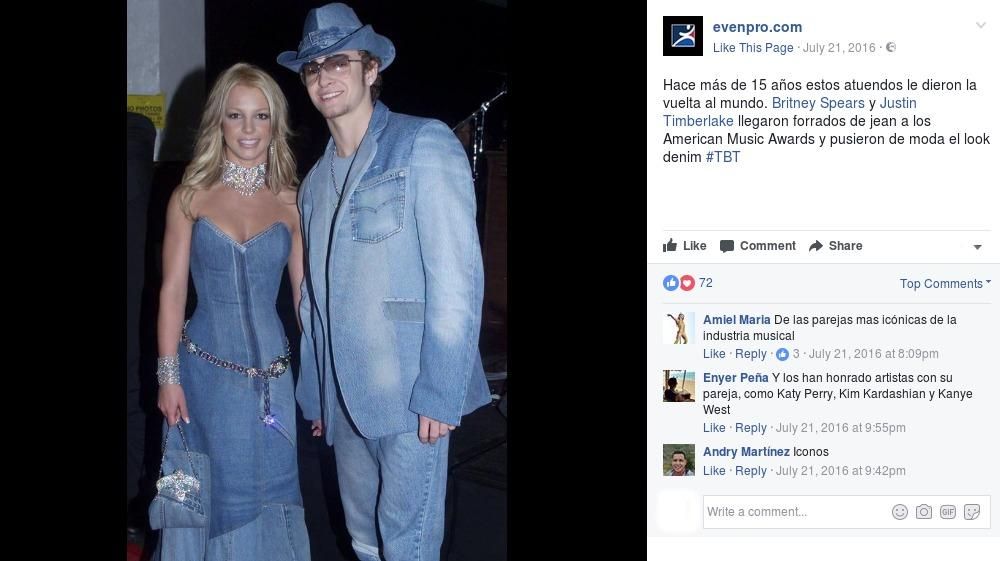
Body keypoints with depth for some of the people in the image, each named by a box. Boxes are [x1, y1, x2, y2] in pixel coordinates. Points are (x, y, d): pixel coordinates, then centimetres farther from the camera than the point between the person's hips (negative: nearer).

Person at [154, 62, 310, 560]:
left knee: (273, 488, 8)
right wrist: (168, 376, -4)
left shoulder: (289, 202, 2)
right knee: (222, 491, 8)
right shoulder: (191, 196, -1)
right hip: (207, 369, -1)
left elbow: (305, 294, 5)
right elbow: (172, 290, -1)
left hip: (273, 370, 1)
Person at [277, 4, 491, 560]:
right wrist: (316, 393, 15)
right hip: (345, 399, 7)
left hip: (408, 395, -7)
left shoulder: (424, 144, -7)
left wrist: (440, 392, -18)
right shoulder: (316, 180, 16)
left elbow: (457, 274, -14)